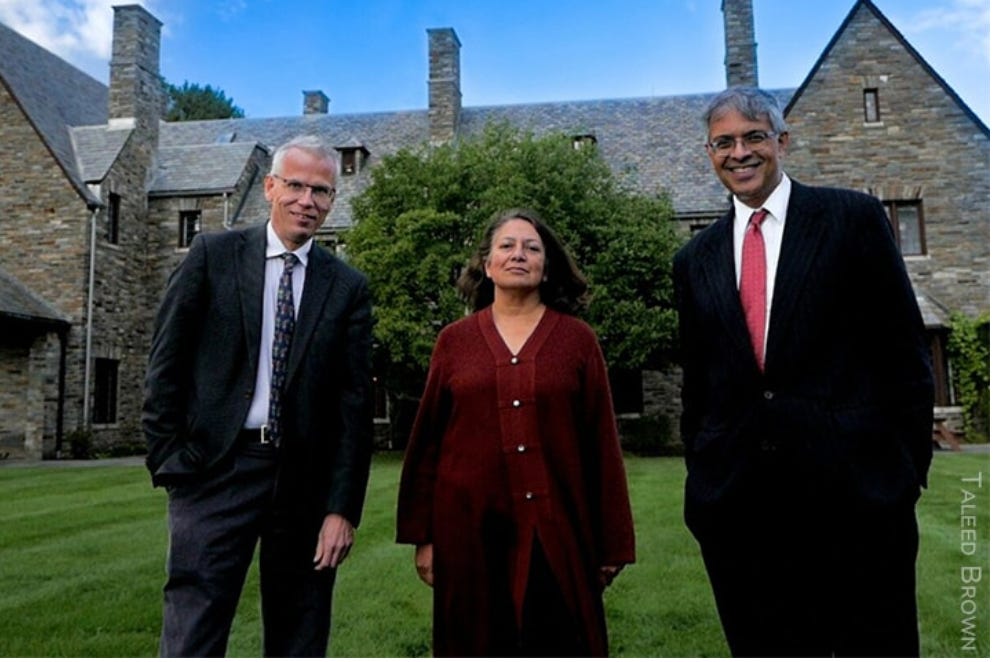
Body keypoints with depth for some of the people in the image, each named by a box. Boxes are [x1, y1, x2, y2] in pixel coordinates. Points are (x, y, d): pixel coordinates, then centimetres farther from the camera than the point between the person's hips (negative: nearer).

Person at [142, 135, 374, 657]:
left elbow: (354, 401, 1)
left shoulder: (347, 287, 4)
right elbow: (165, 363, 2)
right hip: (217, 467, -1)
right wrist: (169, 459, -4)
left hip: (305, 477, 2)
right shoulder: (212, 255, 3)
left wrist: (343, 508, -4)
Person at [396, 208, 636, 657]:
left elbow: (602, 444, 2)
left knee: (559, 647, 6)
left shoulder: (578, 339, 3)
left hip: (556, 534, 0)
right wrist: (422, 535, 4)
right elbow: (427, 441, 6)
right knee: (477, 649, 11)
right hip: (470, 533, 1)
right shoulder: (454, 341, 5)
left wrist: (614, 541, 2)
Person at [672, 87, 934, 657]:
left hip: (856, 486, -2)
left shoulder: (854, 218, 2)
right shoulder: (695, 261, 11)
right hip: (737, 497, 3)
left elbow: (904, 350, 1)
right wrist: (702, 476, 11)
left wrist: (909, 464, -3)